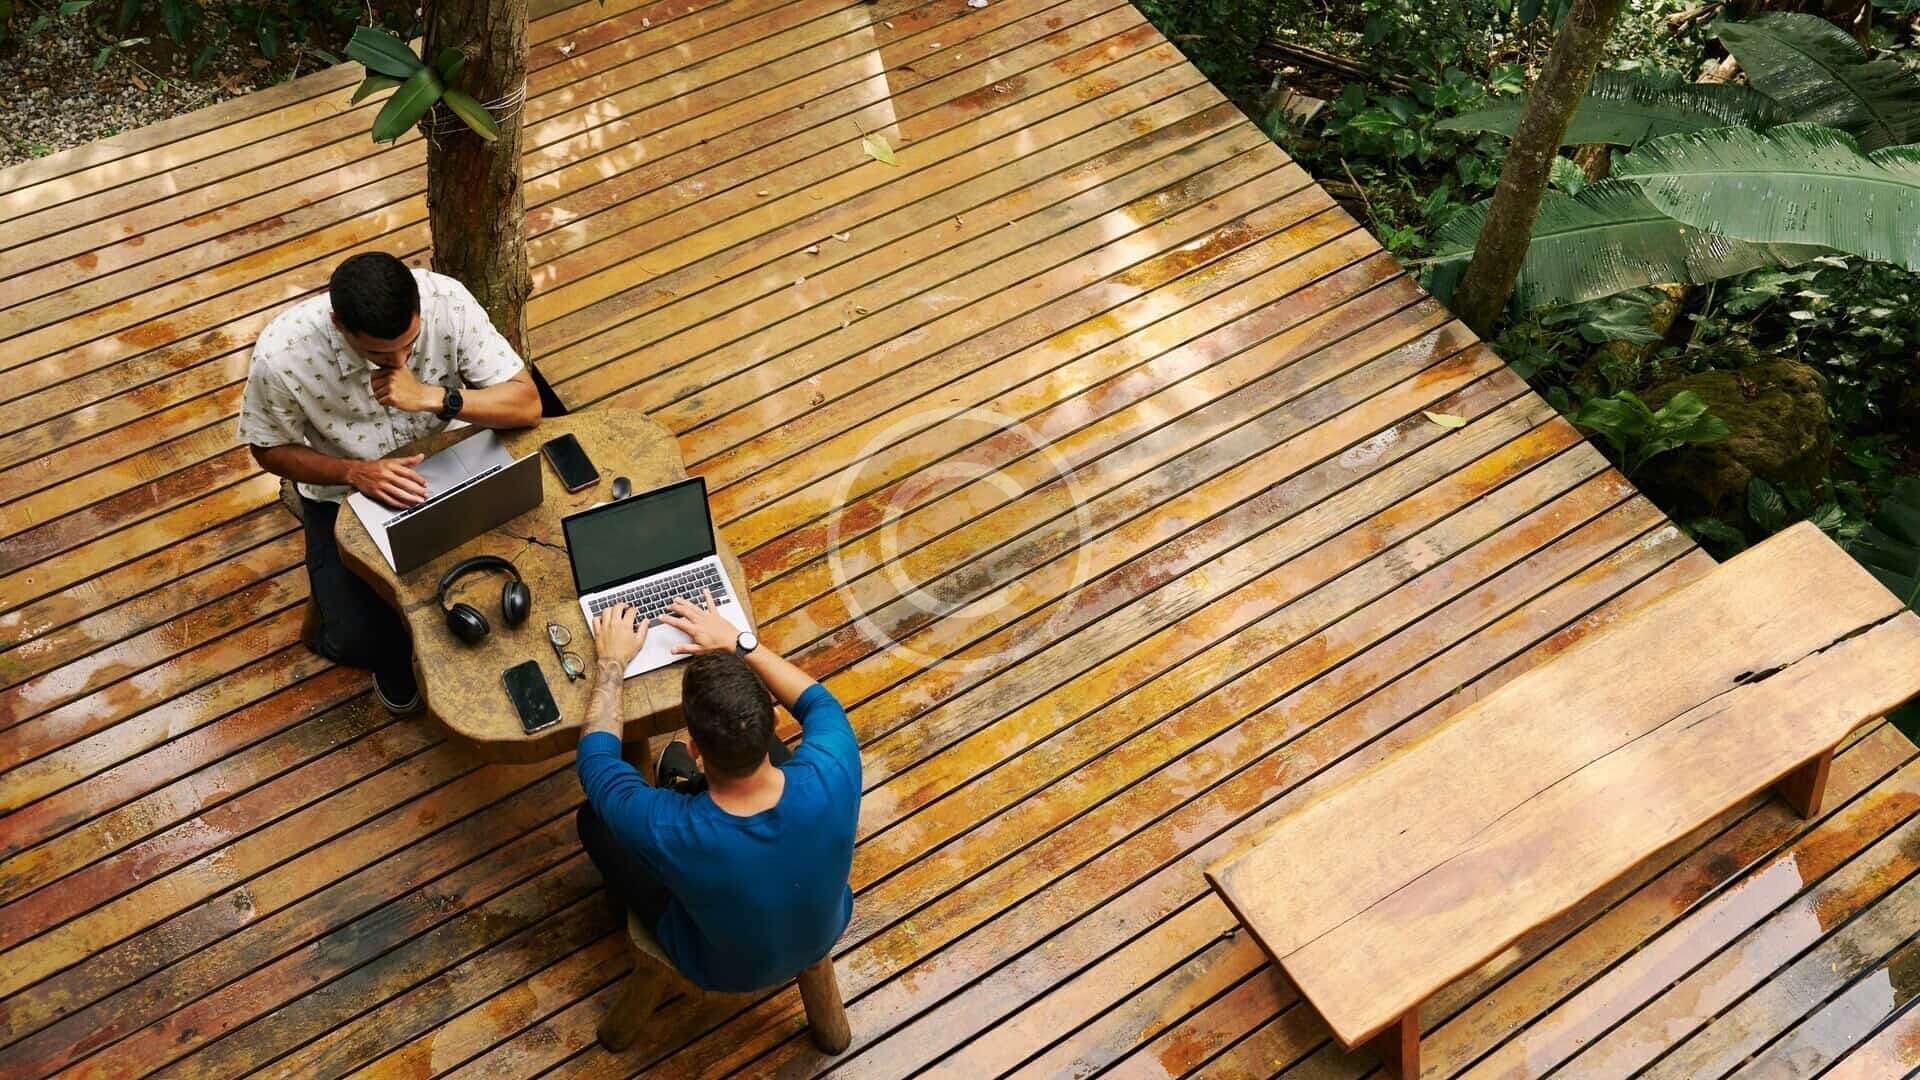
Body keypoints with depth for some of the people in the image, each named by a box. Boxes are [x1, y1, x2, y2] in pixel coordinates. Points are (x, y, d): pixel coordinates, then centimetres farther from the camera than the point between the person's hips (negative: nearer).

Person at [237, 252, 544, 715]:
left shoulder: (447, 300, -28)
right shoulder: (281, 355, -30)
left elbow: (527, 405, -24)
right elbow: (270, 449, -11)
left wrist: (433, 396, -39)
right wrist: (355, 472, -28)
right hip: (343, 491, -1)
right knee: (362, 640, -15)